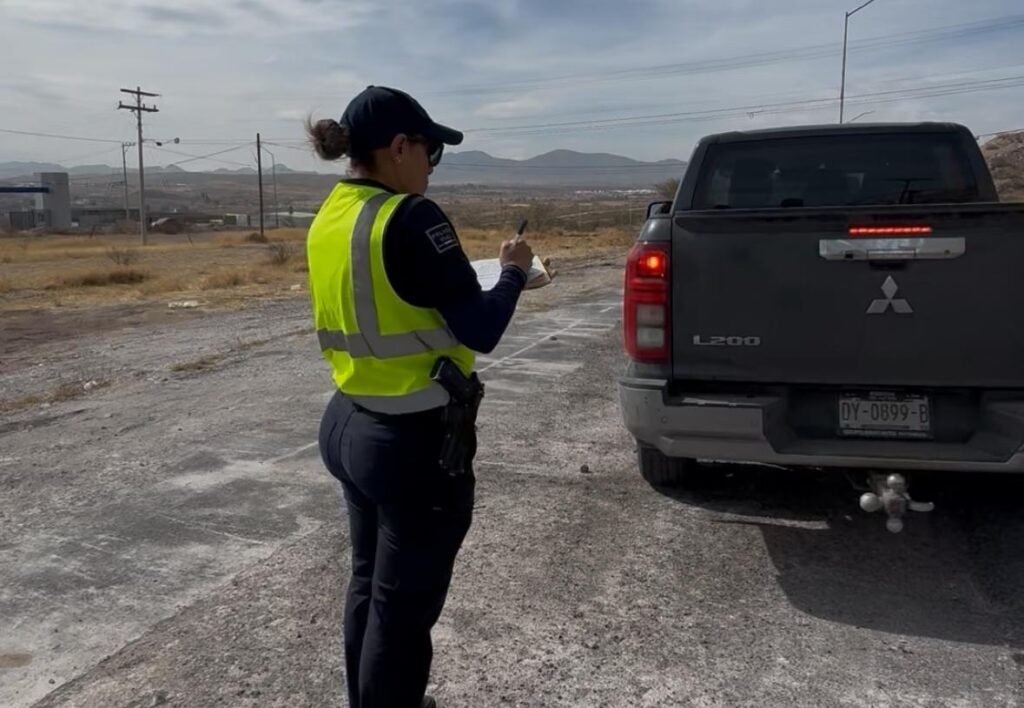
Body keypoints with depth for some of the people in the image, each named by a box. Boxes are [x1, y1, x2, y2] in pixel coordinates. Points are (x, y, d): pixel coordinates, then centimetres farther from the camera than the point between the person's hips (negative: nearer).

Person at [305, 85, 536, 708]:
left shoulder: (329, 220, 5)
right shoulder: (412, 219, -20)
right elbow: (480, 331, -19)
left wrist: (452, 278, 15)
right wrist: (514, 271, -2)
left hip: (349, 424, 9)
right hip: (416, 439, -9)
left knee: (369, 584, 24)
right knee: (404, 605, 8)